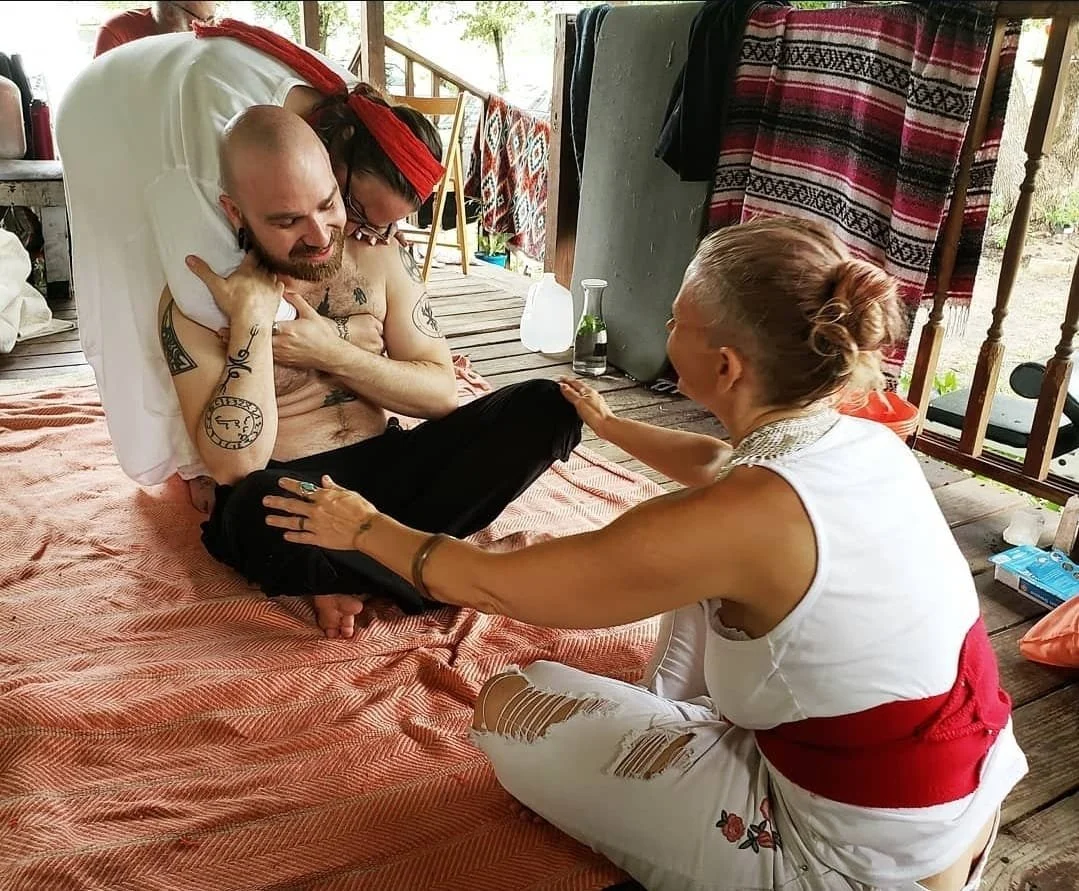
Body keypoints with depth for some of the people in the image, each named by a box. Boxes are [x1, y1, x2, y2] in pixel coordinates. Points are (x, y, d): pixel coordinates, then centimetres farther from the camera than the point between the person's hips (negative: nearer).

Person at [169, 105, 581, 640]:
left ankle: (356, 571, -20)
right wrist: (252, 317, -25)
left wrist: (332, 354, -15)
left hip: (389, 466, 4)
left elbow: (443, 393, -1)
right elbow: (234, 466, -21)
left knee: (546, 407, -16)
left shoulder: (377, 255, -1)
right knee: (260, 508, -42)